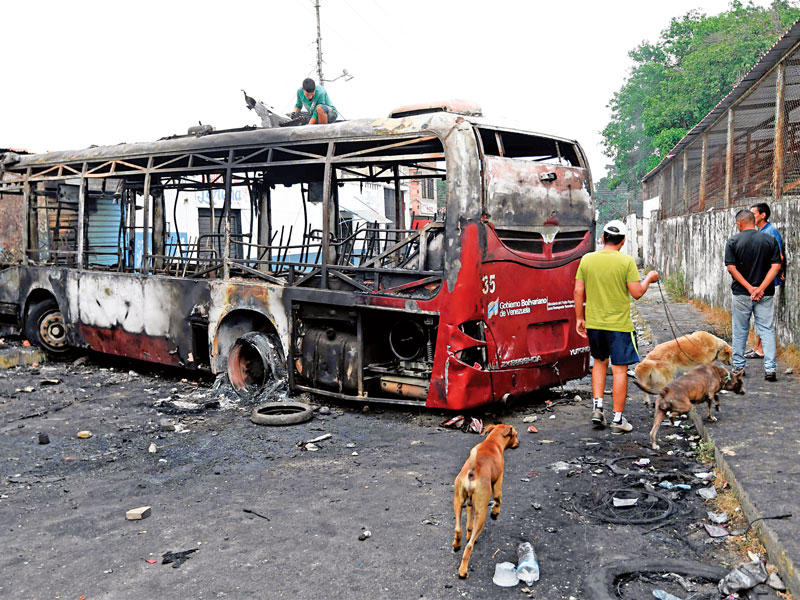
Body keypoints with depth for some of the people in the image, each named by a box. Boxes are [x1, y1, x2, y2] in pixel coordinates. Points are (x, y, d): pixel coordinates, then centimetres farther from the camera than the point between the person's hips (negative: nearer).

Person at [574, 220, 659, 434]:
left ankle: (597, 408, 13)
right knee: (619, 370, 4)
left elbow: (578, 292, 2)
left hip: (593, 323, 4)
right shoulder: (626, 261, -9)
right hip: (619, 325, -4)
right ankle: (618, 419, 10)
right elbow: (637, 293, -9)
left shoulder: (587, 260, 0)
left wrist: (579, 318, 12)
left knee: (599, 362, 22)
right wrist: (649, 279, 10)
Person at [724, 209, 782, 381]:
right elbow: (776, 266, -6)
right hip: (765, 295, 1)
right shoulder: (770, 240, 0)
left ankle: (738, 367, 18)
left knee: (740, 331, 10)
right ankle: (770, 369, -3)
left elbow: (731, 268, -10)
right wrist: (760, 288, -11)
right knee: (767, 330, 4)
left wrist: (750, 288, -11)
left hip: (741, 294, -1)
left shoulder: (733, 242, -4)